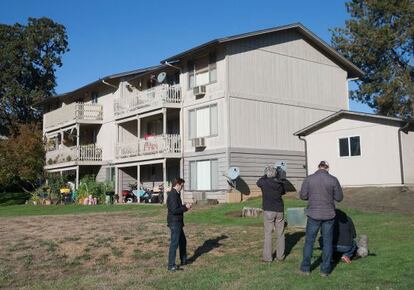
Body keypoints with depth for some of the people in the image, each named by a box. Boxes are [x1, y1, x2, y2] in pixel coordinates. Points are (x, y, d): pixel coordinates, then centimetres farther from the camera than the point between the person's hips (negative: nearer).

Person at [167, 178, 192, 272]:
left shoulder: (175, 194, 14)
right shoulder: (173, 195, -19)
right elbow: (174, 210, -25)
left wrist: (185, 206, 9)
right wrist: (185, 207, -15)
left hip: (178, 222, 11)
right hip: (174, 222, -11)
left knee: (183, 241, 20)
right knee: (174, 243, -6)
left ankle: (184, 260, 34)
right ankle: (171, 265, 0)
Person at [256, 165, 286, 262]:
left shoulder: (264, 183, -9)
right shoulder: (280, 183, -1)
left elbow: (258, 182, 14)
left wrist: (265, 176, 25)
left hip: (268, 211, -3)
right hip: (279, 210, 3)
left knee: (268, 234, 1)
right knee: (280, 234, 9)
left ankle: (267, 257, 1)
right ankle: (280, 256, 14)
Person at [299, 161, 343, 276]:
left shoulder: (308, 179, -5)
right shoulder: (333, 180, -5)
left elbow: (303, 196, -2)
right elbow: (339, 198, -1)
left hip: (314, 215, 0)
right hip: (329, 215, 0)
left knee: (309, 241, 11)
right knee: (327, 242, 11)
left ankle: (305, 268, 16)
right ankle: (325, 270, 14)